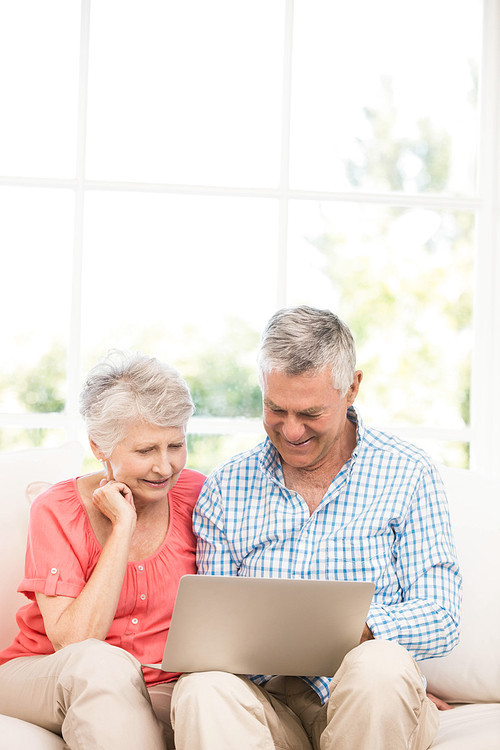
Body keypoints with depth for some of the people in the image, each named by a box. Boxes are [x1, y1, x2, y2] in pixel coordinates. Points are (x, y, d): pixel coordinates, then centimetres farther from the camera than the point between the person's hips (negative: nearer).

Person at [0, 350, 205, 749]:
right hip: (40, 682, -1)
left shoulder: (195, 493, -2)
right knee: (102, 663, -36)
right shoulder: (57, 512, -9)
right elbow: (73, 641, -21)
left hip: (155, 692, 1)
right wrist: (123, 528, -21)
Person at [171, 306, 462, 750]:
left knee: (379, 664, -35)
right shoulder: (225, 487, 11)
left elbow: (439, 621, -3)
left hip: (375, 701, 1)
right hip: (268, 698, 0)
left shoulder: (407, 474, 4)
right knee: (203, 687, -34)